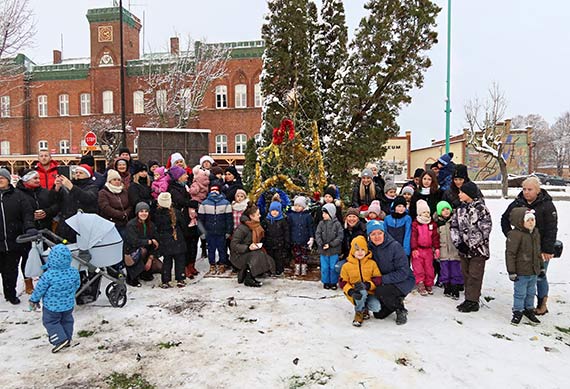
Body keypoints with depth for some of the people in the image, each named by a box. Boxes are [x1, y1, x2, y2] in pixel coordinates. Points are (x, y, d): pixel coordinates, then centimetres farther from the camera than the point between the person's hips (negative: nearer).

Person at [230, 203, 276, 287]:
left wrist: (258, 245, -1)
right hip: (238, 255, -7)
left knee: (268, 260, -14)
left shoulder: (256, 226, 5)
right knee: (257, 256, -31)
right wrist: (248, 248, -30)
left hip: (249, 252, 7)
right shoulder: (241, 228, -20)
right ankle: (248, 280, -14)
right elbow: (233, 245, -21)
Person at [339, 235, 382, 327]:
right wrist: (351, 291, -21)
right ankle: (359, 312, -6)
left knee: (376, 308, -25)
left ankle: (364, 307, 13)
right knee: (362, 292, -37)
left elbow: (378, 278, -3)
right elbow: (343, 282, -1)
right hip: (356, 295, -2)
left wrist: (367, 285, -23)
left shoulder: (372, 263, 1)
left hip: (369, 292, 2)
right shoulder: (347, 266, 0)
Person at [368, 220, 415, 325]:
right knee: (379, 314, 2)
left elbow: (403, 272, -24)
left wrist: (382, 279, -30)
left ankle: (401, 310, -4)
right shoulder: (370, 248, -6)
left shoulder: (395, 246, -22)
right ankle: (397, 300, 28)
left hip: (404, 281, -5)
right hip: (384, 283, 6)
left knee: (380, 291, -31)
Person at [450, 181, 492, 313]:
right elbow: (454, 226, 9)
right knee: (466, 274, 15)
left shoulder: (480, 208, -14)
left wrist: (470, 244, -17)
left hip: (478, 249, -7)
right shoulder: (460, 208, 7)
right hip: (464, 249, 7)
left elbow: (485, 229, -18)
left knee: (474, 276, 1)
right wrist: (458, 242, -4)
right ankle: (469, 299, 27)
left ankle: (473, 301, 11)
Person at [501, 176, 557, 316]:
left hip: (540, 249, -4)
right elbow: (505, 220, 16)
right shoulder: (517, 203, 2)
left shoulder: (547, 205, -9)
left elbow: (551, 229, -11)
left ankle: (542, 303, 24)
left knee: (539, 276, 5)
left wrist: (547, 249, -14)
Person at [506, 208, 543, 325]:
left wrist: (541, 267, 21)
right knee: (520, 293, 3)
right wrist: (511, 272, -17)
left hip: (533, 271, 7)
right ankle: (518, 312, 18)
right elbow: (510, 254, -18)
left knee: (531, 292, 20)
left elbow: (538, 252, 18)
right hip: (521, 272, -7)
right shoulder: (515, 235, -20)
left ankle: (529, 309, 37)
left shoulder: (536, 233, 6)